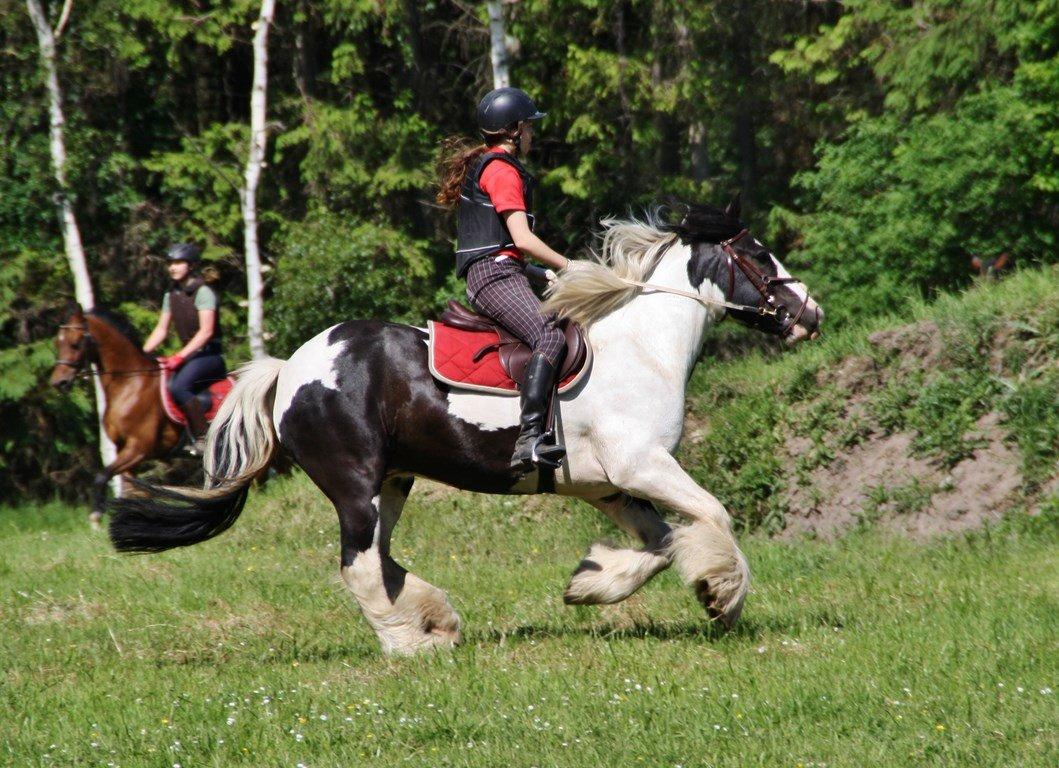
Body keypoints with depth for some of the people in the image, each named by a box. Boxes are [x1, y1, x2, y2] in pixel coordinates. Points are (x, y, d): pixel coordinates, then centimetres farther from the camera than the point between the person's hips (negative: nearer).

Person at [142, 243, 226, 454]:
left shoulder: (203, 292, -12)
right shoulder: (171, 295, 11)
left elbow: (206, 331, -20)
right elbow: (161, 330, 14)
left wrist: (180, 357, -27)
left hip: (209, 355, -8)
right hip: (189, 355, 8)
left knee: (178, 387, -29)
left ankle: (203, 438, -25)